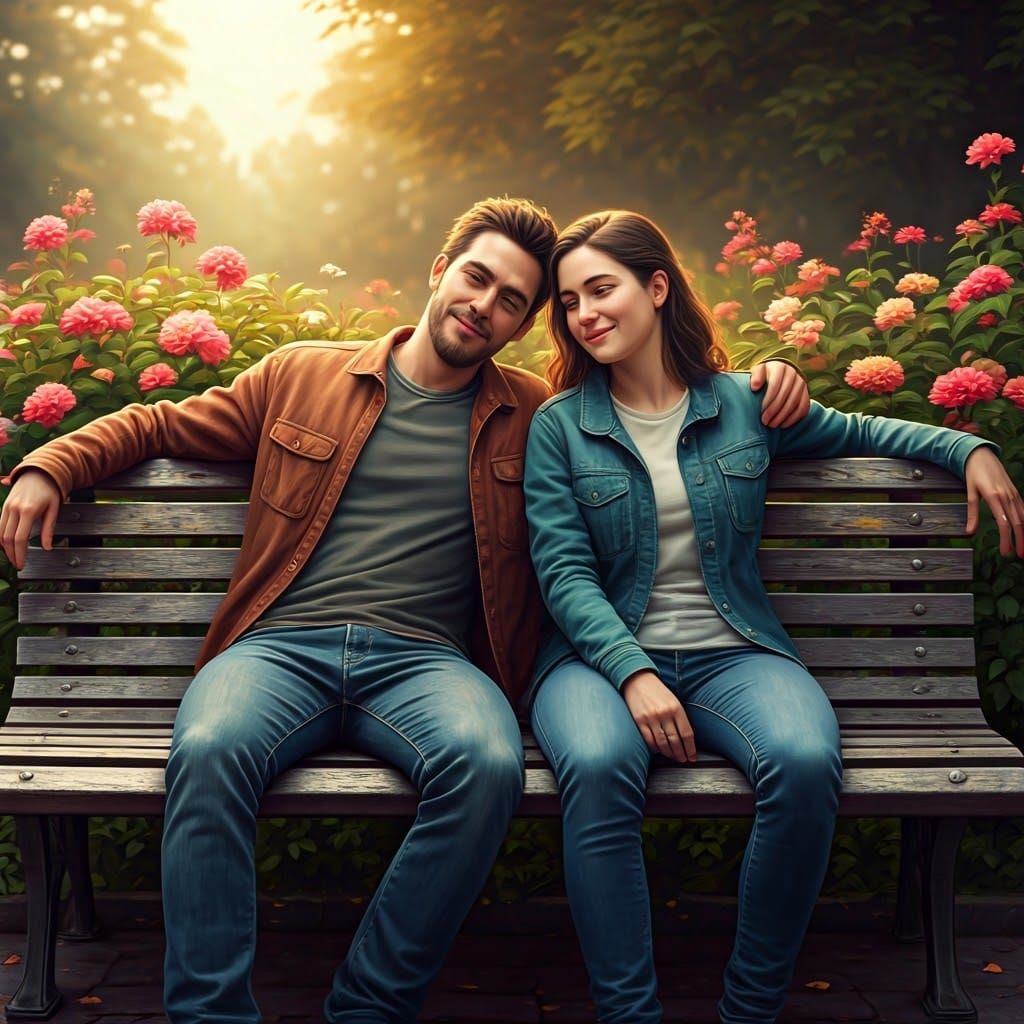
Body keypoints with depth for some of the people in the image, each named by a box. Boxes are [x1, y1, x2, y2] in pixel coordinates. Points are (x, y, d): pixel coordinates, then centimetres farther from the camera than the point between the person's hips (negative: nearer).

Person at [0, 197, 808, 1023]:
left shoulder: (534, 417, 17)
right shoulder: (301, 376, 17)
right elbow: (162, 425, 24)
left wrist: (757, 396, 10)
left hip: (423, 659, 0)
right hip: (282, 644, 0)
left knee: (488, 763, -34)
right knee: (208, 752, -34)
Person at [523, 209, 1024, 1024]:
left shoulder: (744, 403, 11)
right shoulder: (559, 425, 5)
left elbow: (858, 433, 27)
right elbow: (564, 574, -4)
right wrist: (632, 674, -19)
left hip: (731, 652, 2)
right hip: (603, 652, -1)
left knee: (806, 761, -31)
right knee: (596, 766, -37)